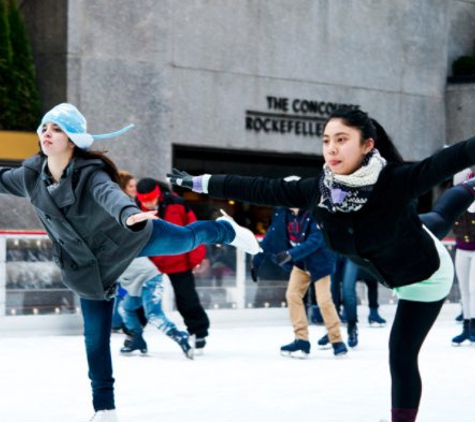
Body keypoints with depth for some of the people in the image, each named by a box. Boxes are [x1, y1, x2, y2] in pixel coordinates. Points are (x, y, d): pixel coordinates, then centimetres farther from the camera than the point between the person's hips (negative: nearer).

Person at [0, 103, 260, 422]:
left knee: (187, 238, 21)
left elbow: (110, 194, -54)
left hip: (128, 238, -3)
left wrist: (129, 214, -75)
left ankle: (226, 230, 57)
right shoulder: (30, 176, -16)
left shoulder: (90, 173, -32)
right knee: (95, 335, 4)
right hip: (89, 266, 3)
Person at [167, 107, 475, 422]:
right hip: (393, 273, 6)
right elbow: (263, 189, -15)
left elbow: (447, 161, -54)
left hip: (426, 277, -6)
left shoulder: (396, 182, -40)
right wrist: (200, 182, -12)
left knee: (401, 356, -5)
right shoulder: (318, 190, -23)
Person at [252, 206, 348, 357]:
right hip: (300, 262, 6)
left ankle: (337, 342, 7)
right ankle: (301, 341, 5)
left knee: (324, 300, -8)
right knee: (292, 295, -3)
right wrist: (257, 260, -3)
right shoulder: (281, 212, -10)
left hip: (319, 261, -6)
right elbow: (271, 237, -3)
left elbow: (314, 241, -34)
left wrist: (291, 254, -45)